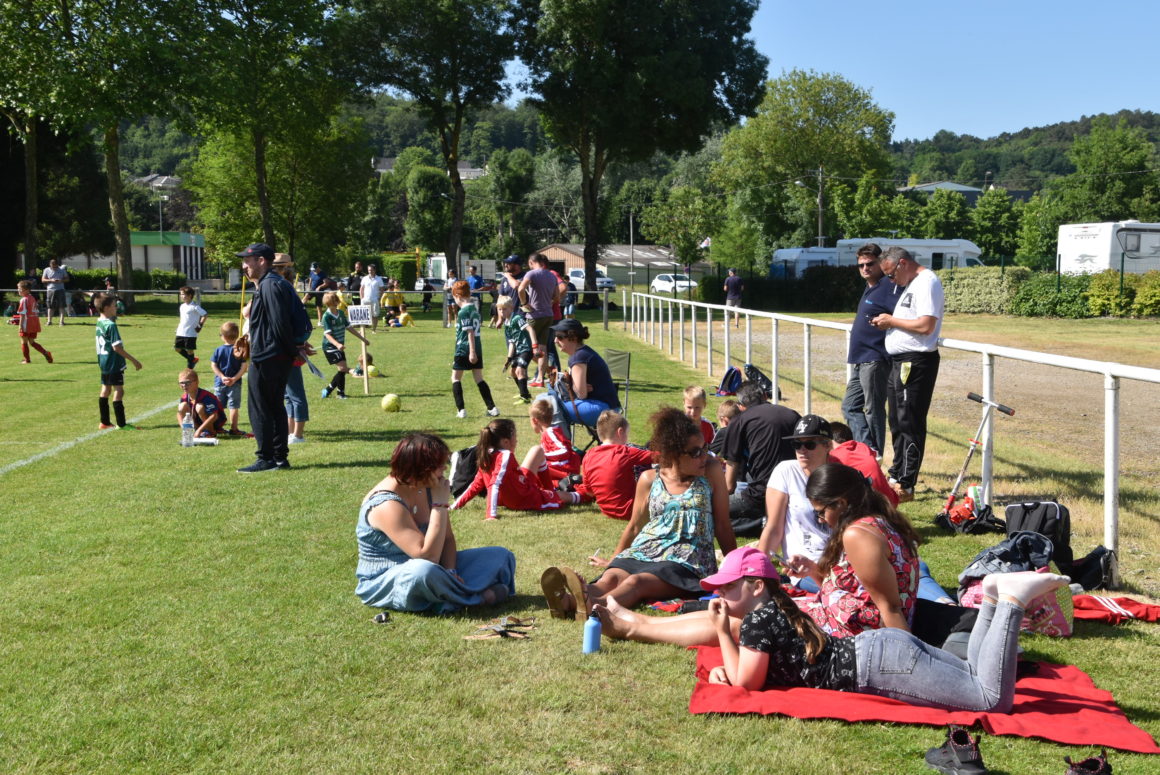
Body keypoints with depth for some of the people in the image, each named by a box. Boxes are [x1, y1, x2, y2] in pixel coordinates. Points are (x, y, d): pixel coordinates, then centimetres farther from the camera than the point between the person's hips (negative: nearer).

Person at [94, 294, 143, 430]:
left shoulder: (99, 323, 8)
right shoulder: (111, 325, -19)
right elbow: (117, 347, -22)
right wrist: (134, 360, -19)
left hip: (103, 361, 10)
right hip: (114, 364, -10)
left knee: (105, 390, 15)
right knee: (118, 391, -6)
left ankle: (104, 422, 21)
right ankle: (121, 424, -5)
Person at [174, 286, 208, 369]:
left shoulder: (194, 306, -12)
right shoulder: (182, 306, 12)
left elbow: (205, 314, -15)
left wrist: (200, 325, -14)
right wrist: (179, 326, 18)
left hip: (191, 333, -8)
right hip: (181, 332, 8)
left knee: (189, 350, -2)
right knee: (177, 348, 6)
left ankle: (189, 367, 12)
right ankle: (193, 359, 23)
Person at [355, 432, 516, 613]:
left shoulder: (427, 488, -3)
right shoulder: (387, 505, -27)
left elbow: (448, 538, 2)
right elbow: (427, 556, -32)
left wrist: (450, 571, -18)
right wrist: (440, 504, -29)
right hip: (384, 582, -8)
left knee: (501, 556, 3)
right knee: (424, 571, -43)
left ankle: (453, 593, -16)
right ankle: (476, 597, -17)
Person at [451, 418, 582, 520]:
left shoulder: (486, 457, -2)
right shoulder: (505, 456, -27)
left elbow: (476, 485, 0)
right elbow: (495, 484, -35)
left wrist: (458, 504, 10)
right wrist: (492, 514, -40)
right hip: (527, 499, -9)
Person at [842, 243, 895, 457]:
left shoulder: (888, 287, -14)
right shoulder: (869, 288, 16)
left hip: (874, 361, -11)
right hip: (861, 360, 11)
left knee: (873, 411, -3)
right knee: (850, 407, 14)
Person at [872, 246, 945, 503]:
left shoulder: (927, 282, -13)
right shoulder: (911, 284, 19)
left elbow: (926, 325, -23)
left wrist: (892, 321, -12)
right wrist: (887, 323, 9)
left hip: (915, 363, -11)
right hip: (900, 361, 11)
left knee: (910, 424, -7)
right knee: (897, 422, 17)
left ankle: (906, 486, -2)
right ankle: (897, 475, 28)